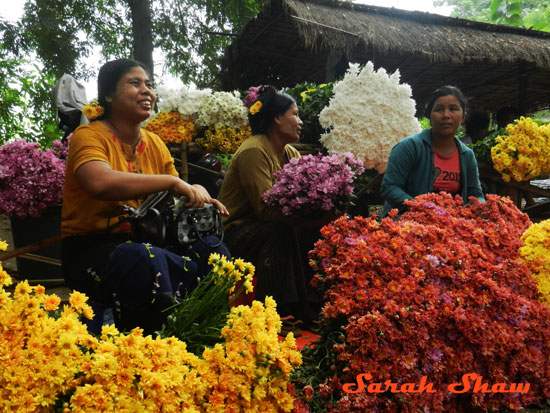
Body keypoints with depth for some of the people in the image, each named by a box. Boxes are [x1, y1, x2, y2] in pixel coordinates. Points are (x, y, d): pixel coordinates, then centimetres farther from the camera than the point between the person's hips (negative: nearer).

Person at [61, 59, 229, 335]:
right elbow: (100, 183, -32)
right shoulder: (89, 135, -10)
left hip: (142, 241, 6)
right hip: (89, 248, -6)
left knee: (211, 249, -15)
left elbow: (176, 197, 13)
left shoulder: (155, 144, 11)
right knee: (146, 260, -36)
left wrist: (198, 195, -11)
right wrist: (171, 181, -26)